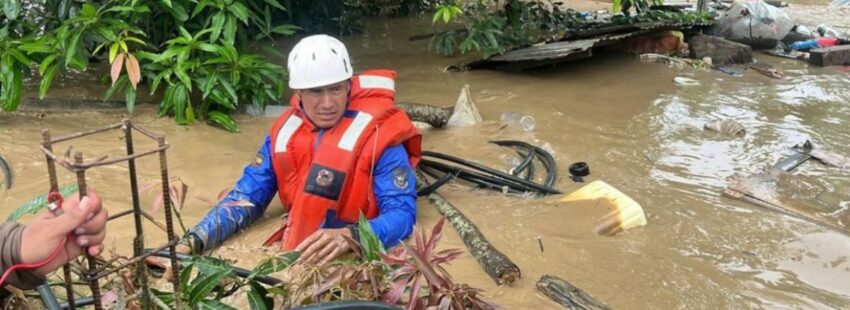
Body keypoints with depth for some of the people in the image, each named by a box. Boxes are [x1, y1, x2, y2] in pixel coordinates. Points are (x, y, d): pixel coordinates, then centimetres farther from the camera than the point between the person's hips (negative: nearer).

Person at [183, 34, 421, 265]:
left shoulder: (378, 134, -10)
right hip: (295, 255, 3)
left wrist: (350, 237, -35)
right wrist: (194, 240, -7)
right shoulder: (284, 132, 5)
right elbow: (246, 197, 8)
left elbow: (402, 213, -17)